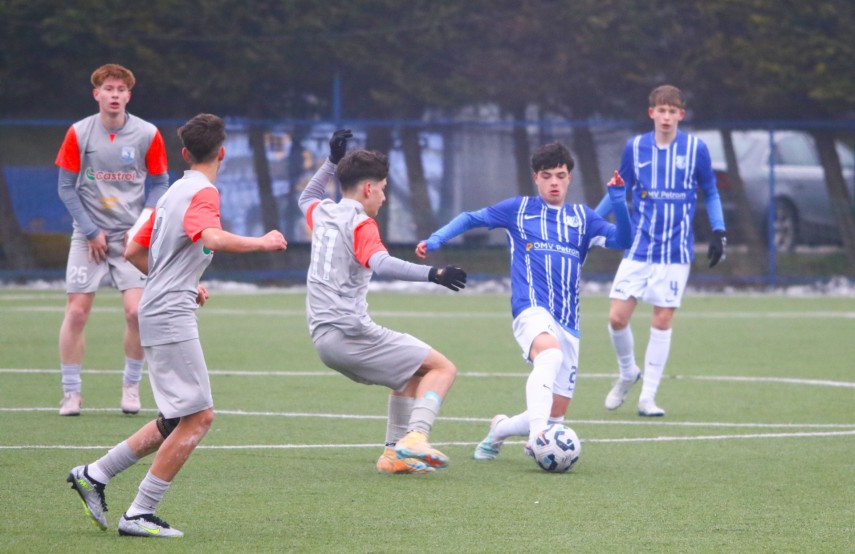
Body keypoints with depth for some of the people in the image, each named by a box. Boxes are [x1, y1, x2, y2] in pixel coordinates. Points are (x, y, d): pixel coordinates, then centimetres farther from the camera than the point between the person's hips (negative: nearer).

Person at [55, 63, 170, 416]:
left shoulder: (148, 135, -3)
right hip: (88, 236, 0)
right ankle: (71, 392, 7)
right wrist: (92, 232, -6)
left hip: (132, 237, 0)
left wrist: (144, 222, -8)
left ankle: (131, 386, 7)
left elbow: (159, 184, 6)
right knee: (76, 311, -4)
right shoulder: (78, 134, -4)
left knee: (137, 310, -12)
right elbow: (67, 188, 0)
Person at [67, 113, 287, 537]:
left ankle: (94, 475, 17)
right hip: (172, 317, -10)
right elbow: (214, 239, -32)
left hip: (159, 313, 10)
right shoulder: (203, 193, -11)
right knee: (197, 418, -8)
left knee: (177, 420, 14)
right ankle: (139, 515, -6)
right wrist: (260, 243, -20)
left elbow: (134, 252, 23)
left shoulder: (174, 192, 17)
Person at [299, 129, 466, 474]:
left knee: (411, 372, 26)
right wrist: (432, 274, -38)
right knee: (442, 368, -6)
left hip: (323, 337, 9)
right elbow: (381, 264, -30)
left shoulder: (322, 213, 14)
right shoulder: (359, 224, -9)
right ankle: (416, 437, -27)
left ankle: (394, 453, 18)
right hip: (351, 333, -9)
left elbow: (307, 198, 41)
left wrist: (333, 161, 42)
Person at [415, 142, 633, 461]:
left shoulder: (582, 218, 15)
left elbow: (622, 240, 3)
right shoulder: (518, 209, 11)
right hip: (531, 311, -4)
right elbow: (471, 219, 20)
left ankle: (499, 429, 33)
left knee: (556, 417, 3)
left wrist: (618, 200, -11)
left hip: (568, 323, 4)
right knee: (550, 353, -41)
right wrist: (435, 241, 7)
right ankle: (537, 434, -53)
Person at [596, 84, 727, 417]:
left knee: (662, 320, -2)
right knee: (617, 317, -7)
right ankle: (628, 373, 22)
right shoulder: (635, 148, 1)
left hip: (676, 251, -1)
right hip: (639, 248, 1)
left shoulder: (696, 149, -2)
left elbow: (710, 193, 10)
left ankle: (647, 397, 7)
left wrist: (718, 233, -1)